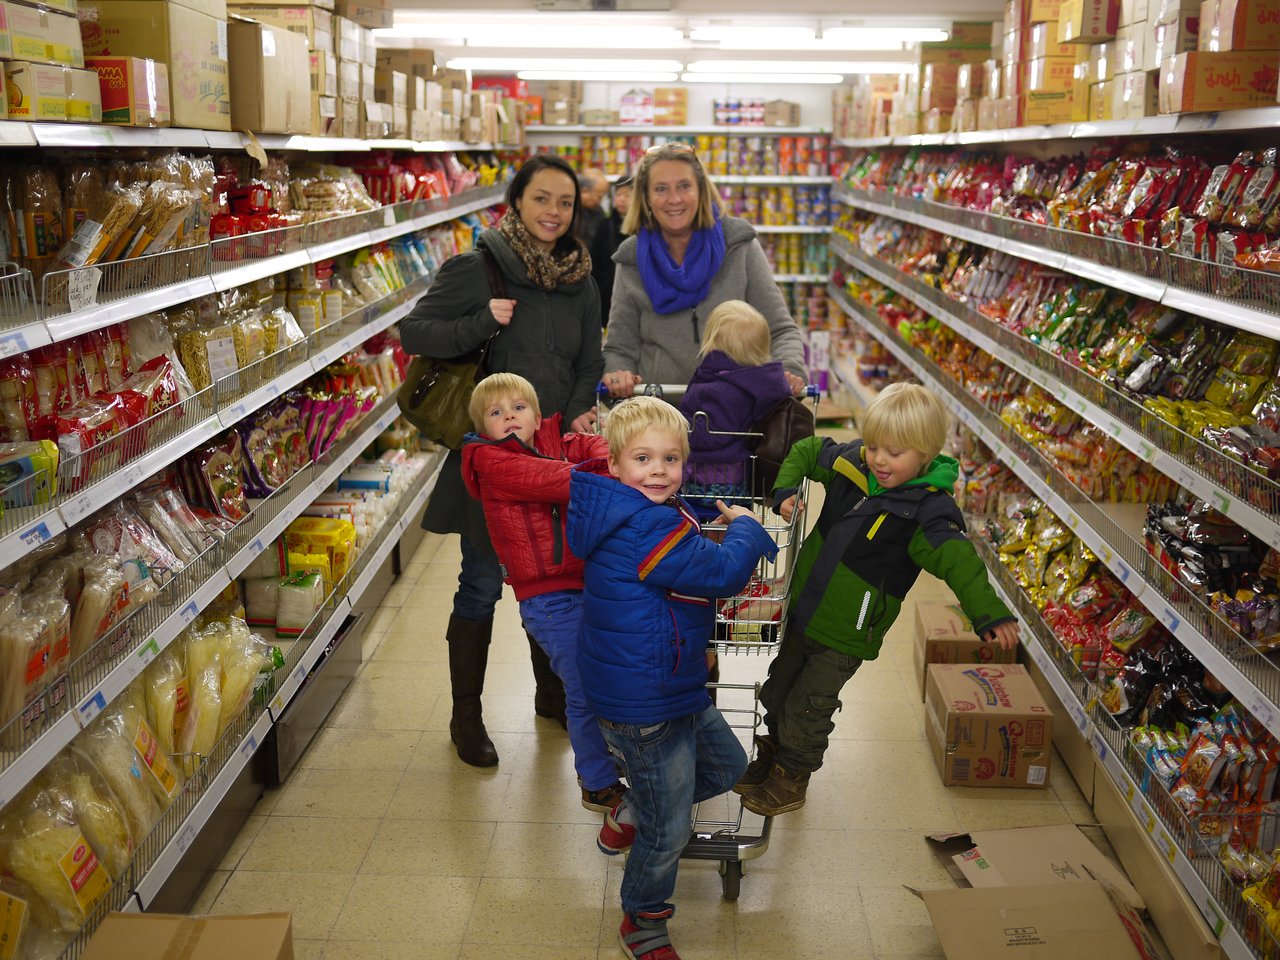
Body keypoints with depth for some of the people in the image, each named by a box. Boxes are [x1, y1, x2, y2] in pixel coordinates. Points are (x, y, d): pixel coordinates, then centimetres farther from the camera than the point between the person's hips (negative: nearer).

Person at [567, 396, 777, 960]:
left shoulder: (636, 513, 3)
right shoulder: (647, 530, -29)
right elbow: (723, 574, -25)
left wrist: (714, 519, 12)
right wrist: (744, 527, -7)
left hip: (674, 690, 10)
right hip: (644, 708, -10)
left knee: (726, 765, 26)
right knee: (668, 830, 6)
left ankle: (629, 816, 38)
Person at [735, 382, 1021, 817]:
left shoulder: (927, 508, -24)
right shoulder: (850, 463, -8)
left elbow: (957, 558, -34)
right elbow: (806, 451, 9)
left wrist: (988, 613, -47)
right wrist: (785, 491, -7)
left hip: (847, 632, -6)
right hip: (803, 604, 6)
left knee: (810, 705, 7)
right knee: (778, 687, 23)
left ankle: (793, 776, 31)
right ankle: (771, 752, 48)